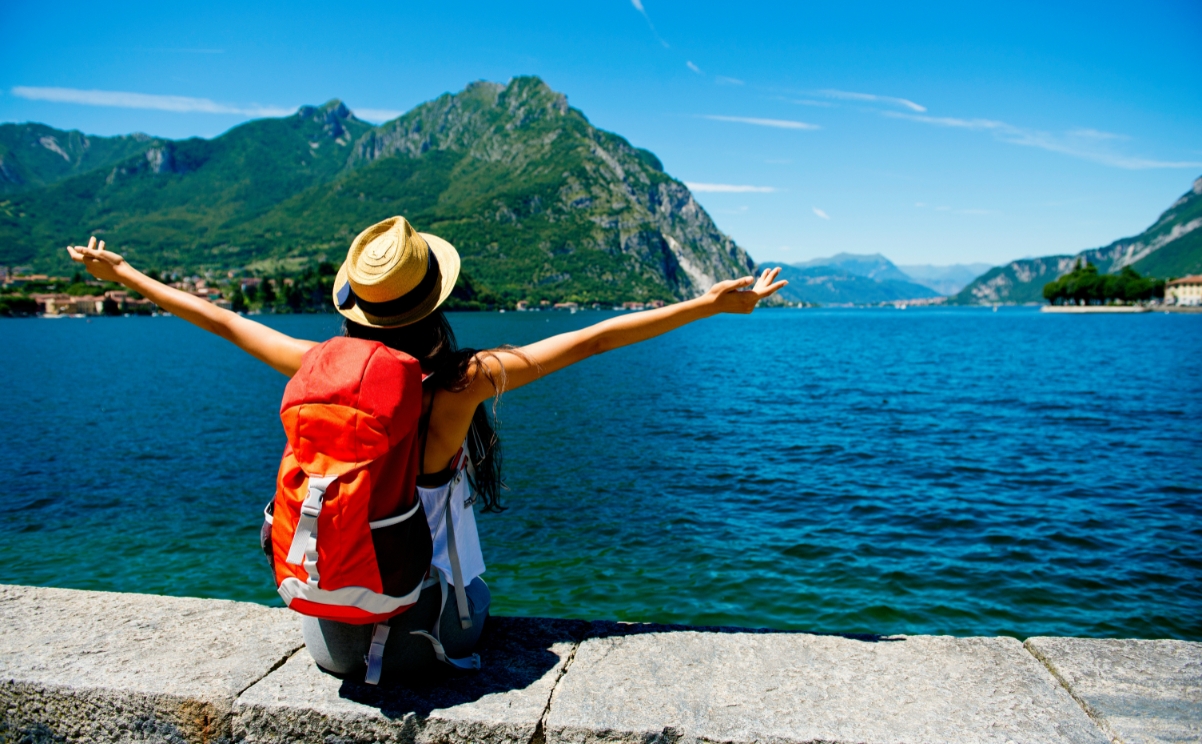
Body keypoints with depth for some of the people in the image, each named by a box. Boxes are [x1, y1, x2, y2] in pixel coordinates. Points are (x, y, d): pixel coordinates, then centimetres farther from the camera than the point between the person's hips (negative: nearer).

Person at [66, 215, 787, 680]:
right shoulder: (463, 383, -24)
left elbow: (224, 322, 0)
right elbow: (592, 340, -20)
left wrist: (122, 274, 18)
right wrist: (712, 303, -11)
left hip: (330, 634, 3)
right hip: (424, 634, -2)